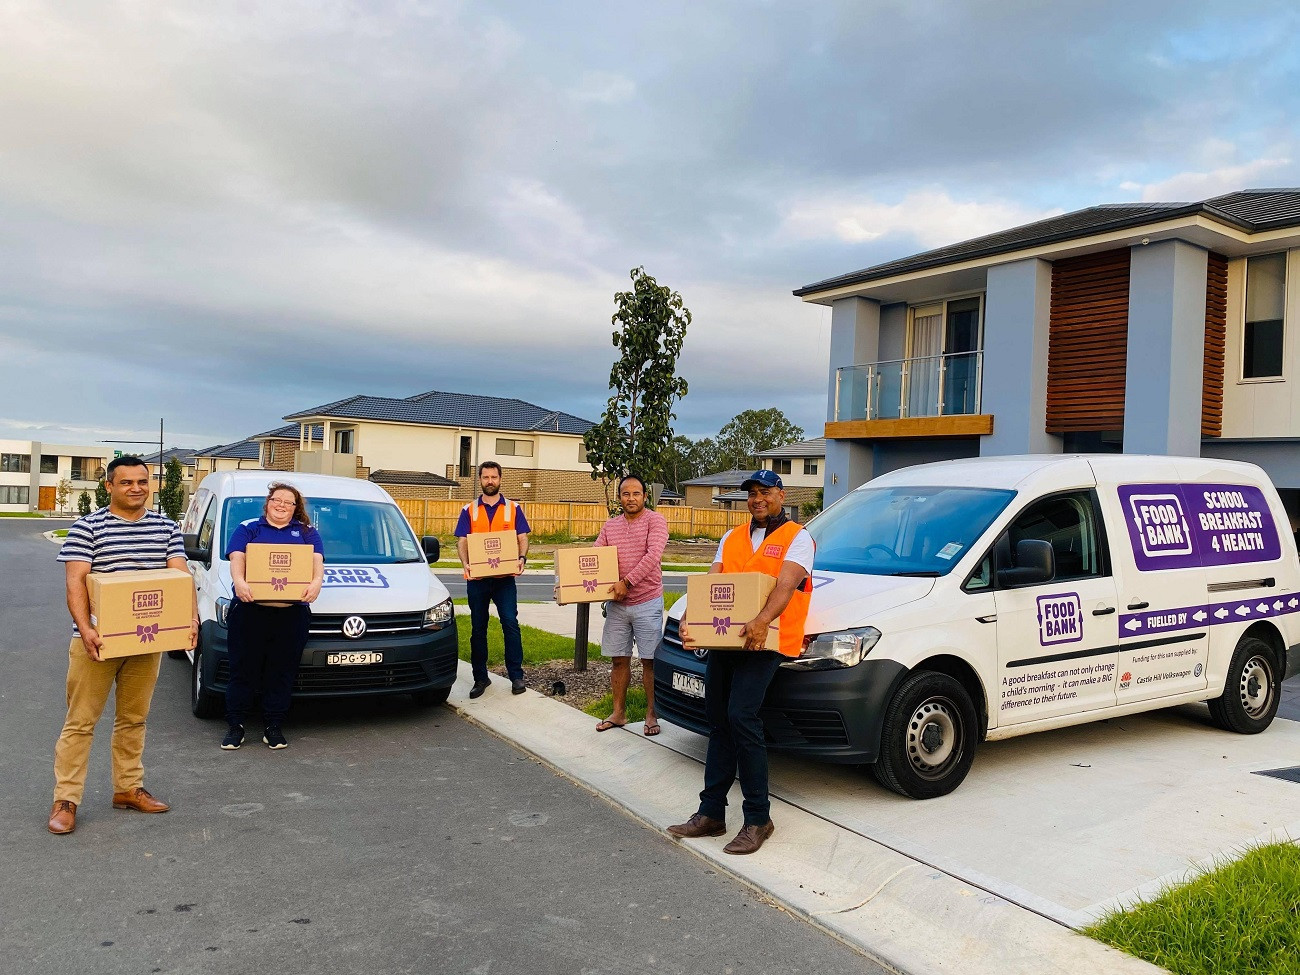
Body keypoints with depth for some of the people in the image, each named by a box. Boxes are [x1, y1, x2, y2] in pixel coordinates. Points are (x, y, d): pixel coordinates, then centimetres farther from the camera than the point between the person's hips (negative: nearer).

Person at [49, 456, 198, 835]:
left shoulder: (166, 528, 6)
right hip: (96, 640, -4)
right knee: (80, 722, 1)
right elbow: (75, 582, -12)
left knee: (133, 719, 15)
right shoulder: (87, 527, -5)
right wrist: (85, 628, -26)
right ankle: (65, 800, 8)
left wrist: (191, 618, -15)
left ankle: (129, 788, 26)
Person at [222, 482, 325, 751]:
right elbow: (237, 559, -2)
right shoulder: (247, 529, 14)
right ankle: (234, 726, 10)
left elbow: (317, 562, 3)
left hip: (292, 614, 1)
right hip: (249, 610, -1)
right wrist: (239, 581, -23)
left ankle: (274, 727, 12)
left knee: (282, 673, 4)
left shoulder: (307, 533, 18)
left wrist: (316, 582, -19)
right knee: (243, 669, 1)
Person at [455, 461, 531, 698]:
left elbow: (522, 538, 4)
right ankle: (480, 678, 17)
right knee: (478, 629, 8)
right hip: (477, 578, 2)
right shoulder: (469, 510, 10)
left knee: (510, 623, -9)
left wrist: (521, 558, -16)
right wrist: (466, 563, -16)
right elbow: (461, 541, 3)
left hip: (505, 578, -2)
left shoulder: (513, 509, 8)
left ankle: (516, 676, 0)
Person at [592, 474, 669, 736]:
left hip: (647, 603, -5)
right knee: (618, 660, 11)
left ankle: (651, 715, 13)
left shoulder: (655, 520, -7)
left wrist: (627, 582, -22)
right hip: (616, 604, 5)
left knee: (650, 660, 3)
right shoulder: (610, 526, 10)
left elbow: (653, 556, -19)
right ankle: (618, 713, 22)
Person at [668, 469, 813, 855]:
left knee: (741, 718, -19)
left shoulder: (797, 538, 1)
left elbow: (786, 584, -17)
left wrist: (761, 622, -35)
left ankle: (758, 819, -7)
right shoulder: (731, 538, 20)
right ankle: (711, 813, 20)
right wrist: (689, 621, -9)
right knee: (719, 724, 11)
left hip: (764, 643, -7)